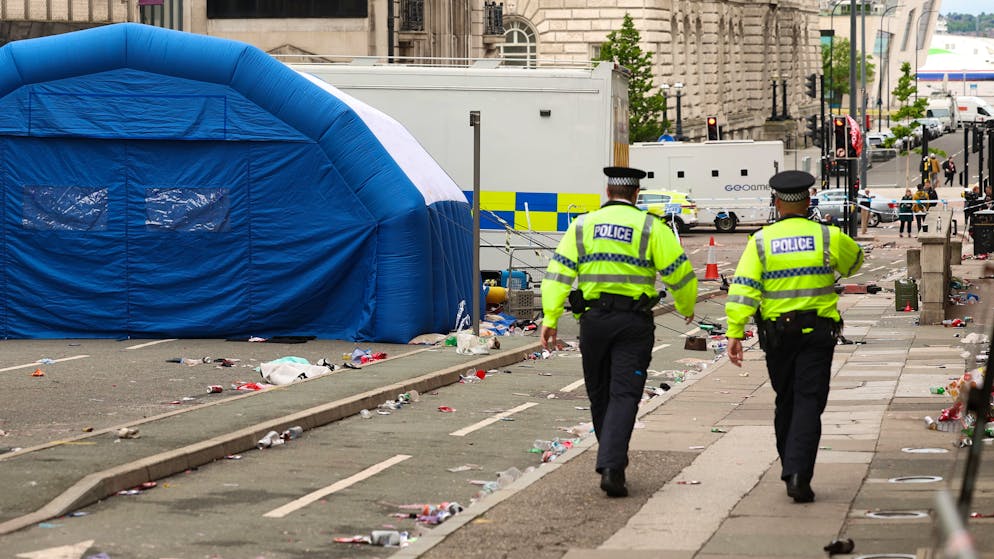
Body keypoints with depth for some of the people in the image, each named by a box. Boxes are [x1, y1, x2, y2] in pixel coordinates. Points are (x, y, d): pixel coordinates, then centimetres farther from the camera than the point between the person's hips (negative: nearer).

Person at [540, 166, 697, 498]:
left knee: (599, 393, 17)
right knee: (624, 394, -4)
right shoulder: (650, 227, -1)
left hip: (593, 319, 2)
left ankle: (612, 459, 30)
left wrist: (550, 319, -3)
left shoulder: (583, 226, 7)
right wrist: (687, 307, 18)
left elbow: (559, 273, -1)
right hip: (633, 321, -2)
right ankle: (611, 467, -19)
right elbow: (679, 271, 0)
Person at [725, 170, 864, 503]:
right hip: (818, 332, -2)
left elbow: (742, 288, -10)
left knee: (786, 402, 18)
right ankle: (798, 475, -17)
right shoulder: (828, 238, -2)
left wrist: (734, 333, -11)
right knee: (808, 404, -4)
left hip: (777, 334, 2)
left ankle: (790, 468, 28)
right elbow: (855, 261, 20)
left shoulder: (761, 241, -2)